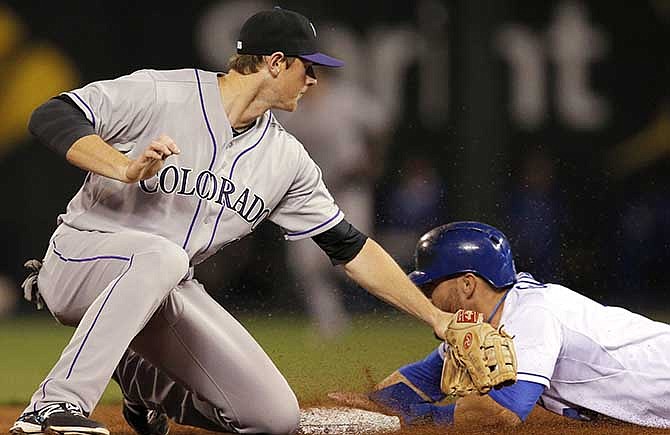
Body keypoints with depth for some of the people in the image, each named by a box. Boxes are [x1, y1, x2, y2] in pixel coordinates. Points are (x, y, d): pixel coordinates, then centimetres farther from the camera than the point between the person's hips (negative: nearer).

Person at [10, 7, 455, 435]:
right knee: (162, 255, -41)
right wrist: (127, 169, -35)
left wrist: (435, 317, 5)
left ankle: (142, 380, 19)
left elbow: (350, 247, 9)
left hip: (170, 293, 6)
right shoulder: (158, 94, -13)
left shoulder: (287, 159, 5)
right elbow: (52, 117, -20)